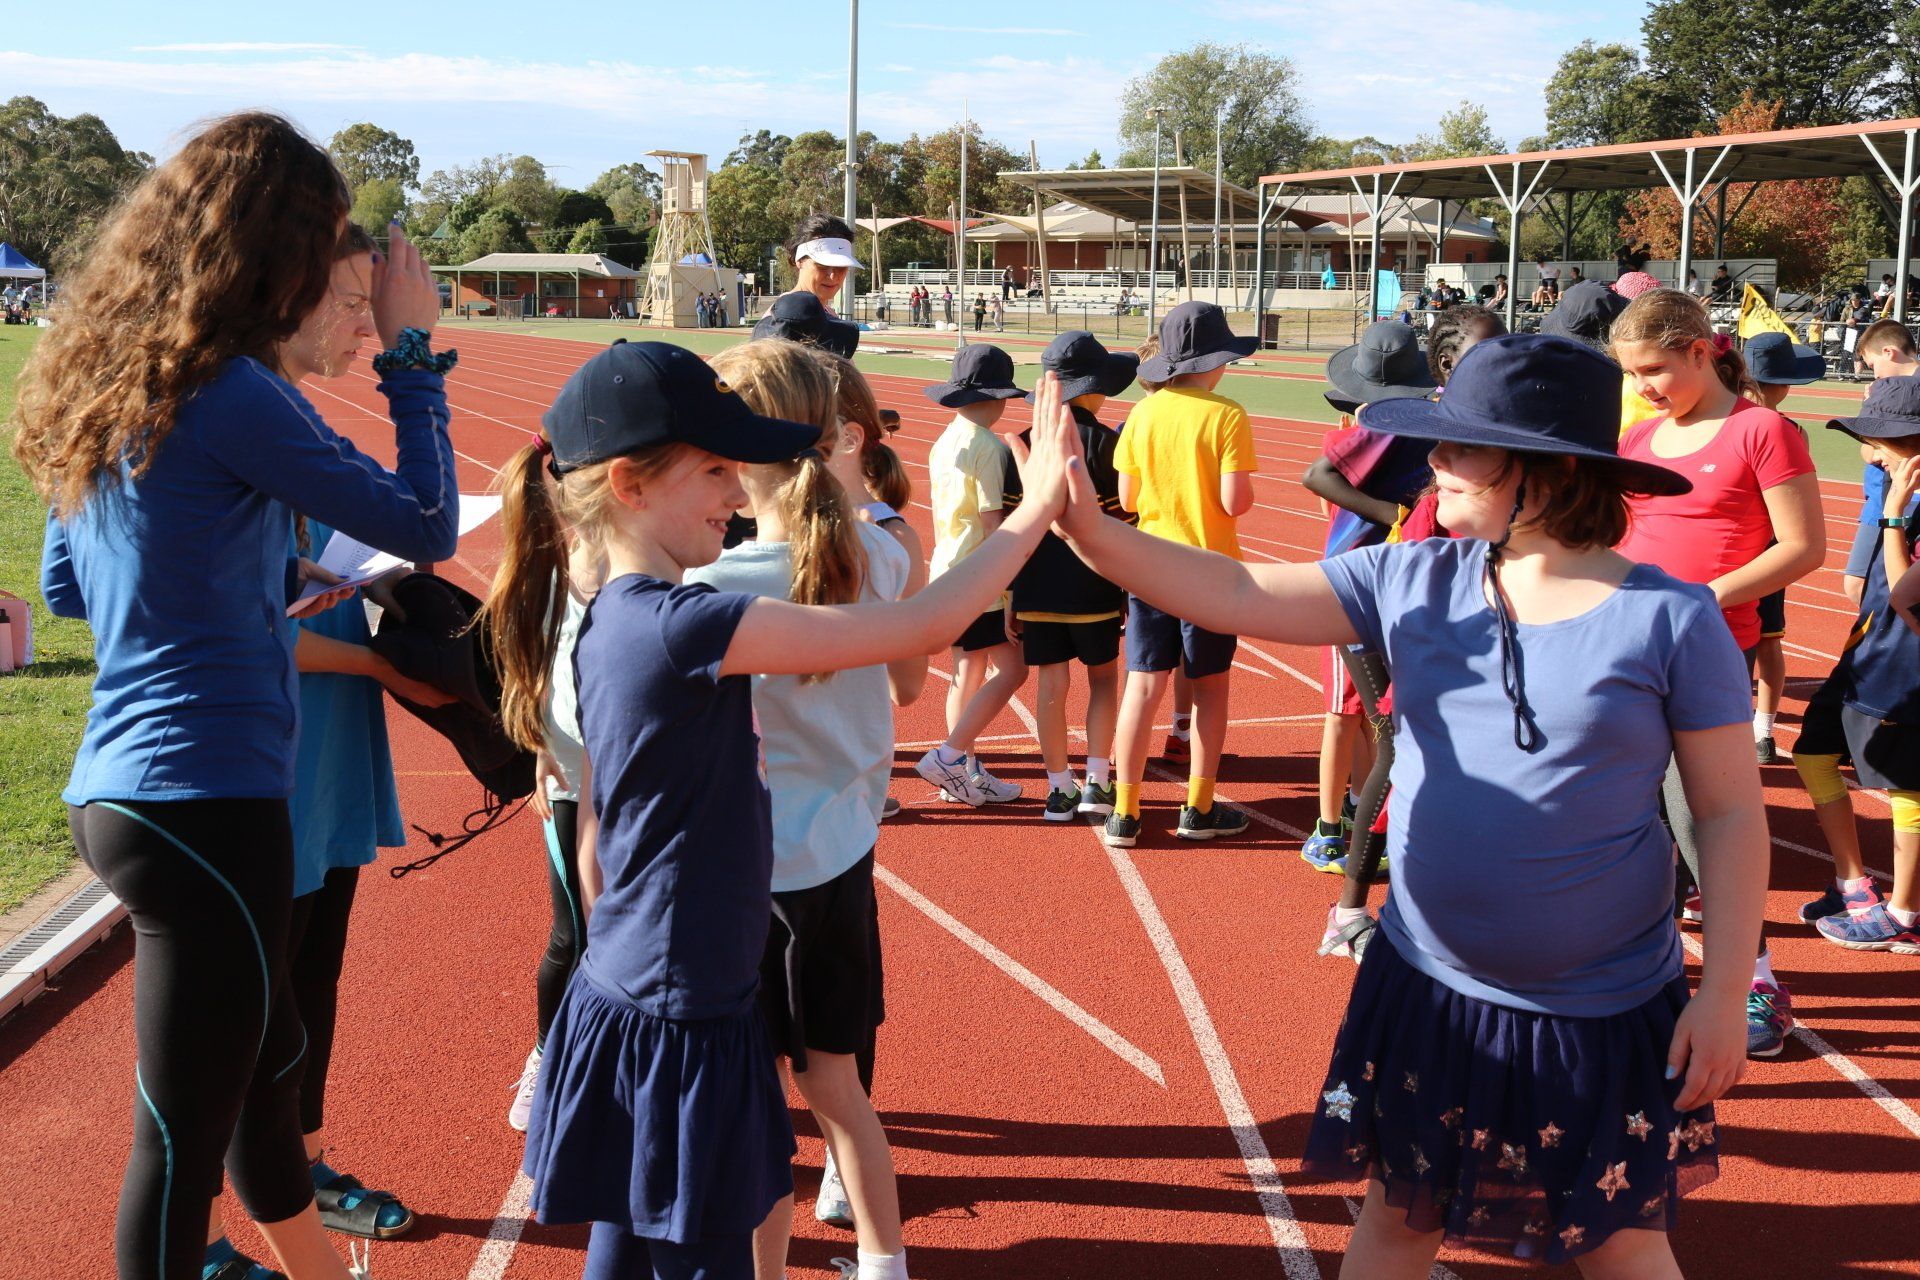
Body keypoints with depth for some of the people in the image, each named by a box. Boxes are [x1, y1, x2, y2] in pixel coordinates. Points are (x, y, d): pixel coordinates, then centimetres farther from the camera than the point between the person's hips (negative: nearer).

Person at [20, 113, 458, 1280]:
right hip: (205, 799, -9)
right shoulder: (229, 392, -16)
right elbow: (426, 527, -13)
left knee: (266, 1062, 27)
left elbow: (68, 587, 19)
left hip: (117, 789, 9)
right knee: (183, 1132, 4)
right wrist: (412, 351, -3)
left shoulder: (103, 378, 10)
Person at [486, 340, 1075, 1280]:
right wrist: (1037, 505, -14)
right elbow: (916, 631, -23)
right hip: (678, 1027, -9)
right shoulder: (683, 626, -23)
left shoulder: (607, 622, 5)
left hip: (621, 1004, 9)